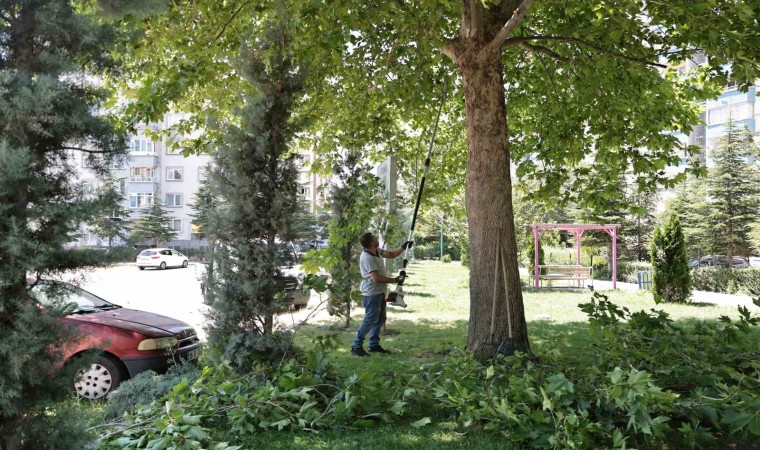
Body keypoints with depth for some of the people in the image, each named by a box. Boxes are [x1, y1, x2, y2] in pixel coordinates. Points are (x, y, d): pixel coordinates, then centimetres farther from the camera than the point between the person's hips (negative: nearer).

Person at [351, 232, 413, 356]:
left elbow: (391, 254, 18)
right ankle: (356, 346, 2)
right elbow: (376, 278, -27)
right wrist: (395, 280, -20)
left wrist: (403, 247, 4)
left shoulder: (377, 251, 4)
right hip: (372, 294, -10)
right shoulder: (367, 258, -25)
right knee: (370, 320, -7)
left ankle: (374, 345, 25)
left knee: (380, 319, 15)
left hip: (380, 292, 10)